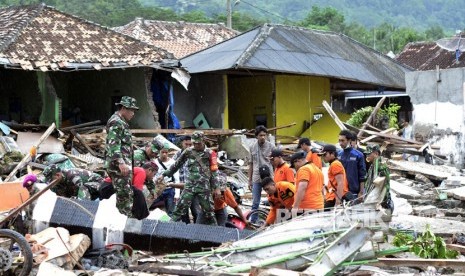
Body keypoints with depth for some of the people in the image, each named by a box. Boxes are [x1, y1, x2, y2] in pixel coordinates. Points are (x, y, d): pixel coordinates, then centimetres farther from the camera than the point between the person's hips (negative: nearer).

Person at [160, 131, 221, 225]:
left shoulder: (209, 153, 1)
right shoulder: (188, 152, 6)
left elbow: (214, 171, 1)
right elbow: (176, 165, 13)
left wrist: (216, 188, -2)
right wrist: (164, 174, 12)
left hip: (204, 188, -1)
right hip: (189, 186, 2)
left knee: (209, 211, 3)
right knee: (180, 208, -6)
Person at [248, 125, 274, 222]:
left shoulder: (271, 146, -1)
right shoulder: (252, 147, 8)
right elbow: (251, 164, 13)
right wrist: (249, 180, 11)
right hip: (256, 178, 2)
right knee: (255, 202, 7)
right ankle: (252, 222, 14)